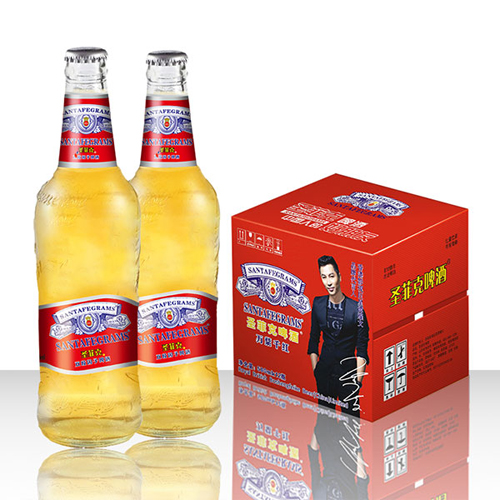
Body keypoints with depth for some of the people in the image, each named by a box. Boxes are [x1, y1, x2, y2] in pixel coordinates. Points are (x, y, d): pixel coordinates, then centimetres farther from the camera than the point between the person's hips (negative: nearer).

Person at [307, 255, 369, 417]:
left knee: (350, 415, -2)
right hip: (325, 369, 3)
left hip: (348, 369, -3)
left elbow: (362, 347, -6)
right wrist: (315, 369, 8)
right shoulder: (318, 304, 2)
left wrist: (359, 378, -9)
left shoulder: (356, 308, -10)